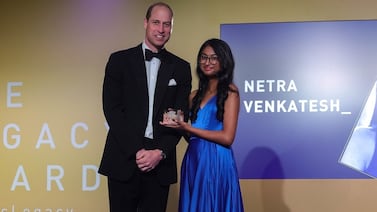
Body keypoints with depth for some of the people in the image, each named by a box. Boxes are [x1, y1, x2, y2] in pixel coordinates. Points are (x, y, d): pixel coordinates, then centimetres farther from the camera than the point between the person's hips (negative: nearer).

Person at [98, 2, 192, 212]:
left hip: (160, 163, 1)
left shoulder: (181, 68, 9)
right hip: (124, 159, -1)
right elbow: (112, 109, -3)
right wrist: (136, 150, -11)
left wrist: (160, 152, -9)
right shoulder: (120, 60, 3)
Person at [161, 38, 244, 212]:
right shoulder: (195, 95, 14)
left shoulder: (229, 91, -4)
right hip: (193, 161, 6)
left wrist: (187, 128, -11)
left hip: (216, 162, -6)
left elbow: (227, 137, -12)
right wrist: (178, 123, -2)